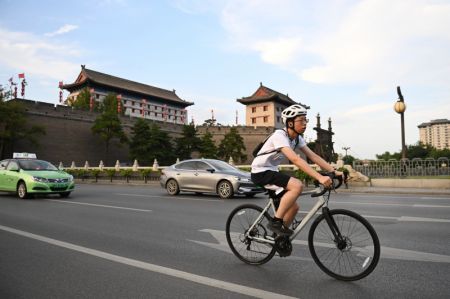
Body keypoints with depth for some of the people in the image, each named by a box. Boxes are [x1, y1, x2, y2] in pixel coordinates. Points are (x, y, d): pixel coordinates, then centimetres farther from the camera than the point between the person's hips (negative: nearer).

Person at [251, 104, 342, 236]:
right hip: (260, 172, -9)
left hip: (272, 171, 9)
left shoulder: (297, 138, 2)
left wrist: (334, 171, -15)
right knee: (297, 185, -26)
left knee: (294, 206, 5)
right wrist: (319, 177, -43)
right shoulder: (280, 135, -24)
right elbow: (296, 160, -36)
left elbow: (313, 156, -3)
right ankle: (275, 222, -16)